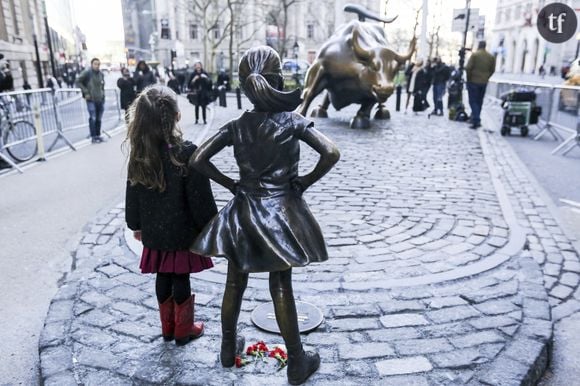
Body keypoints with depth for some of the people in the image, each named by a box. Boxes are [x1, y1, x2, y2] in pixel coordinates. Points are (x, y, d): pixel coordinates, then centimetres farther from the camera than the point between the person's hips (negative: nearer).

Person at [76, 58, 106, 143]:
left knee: (99, 119, 10)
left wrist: (103, 94, 12)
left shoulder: (101, 74, 10)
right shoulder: (87, 73, -7)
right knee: (93, 118, -7)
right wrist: (85, 92, -11)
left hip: (100, 100, 5)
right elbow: (77, 81, -7)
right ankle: (93, 137, -1)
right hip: (91, 100, -5)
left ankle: (98, 135, 19)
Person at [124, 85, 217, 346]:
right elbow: (201, 199, -17)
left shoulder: (139, 155, -5)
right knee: (181, 280, 10)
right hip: (183, 233, -4)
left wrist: (135, 225, 19)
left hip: (154, 233, 5)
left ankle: (168, 327, 35)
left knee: (163, 278, 18)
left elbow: (133, 195, 5)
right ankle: (184, 330, 27)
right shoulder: (186, 153, -21)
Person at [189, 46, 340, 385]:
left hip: (243, 211, 3)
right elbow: (332, 154, -21)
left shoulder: (237, 126, -4)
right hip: (281, 210, -2)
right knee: (282, 289, 7)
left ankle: (228, 349, 37)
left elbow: (197, 160, -6)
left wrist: (231, 185, 2)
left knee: (235, 284, 17)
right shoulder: (292, 121, -11)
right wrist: (304, 183, -8)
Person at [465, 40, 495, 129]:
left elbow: (468, 68, -14)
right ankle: (474, 118, 23)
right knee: (479, 101, 15)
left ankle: (476, 120, -16)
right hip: (484, 82, 5)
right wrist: (486, 78, 16)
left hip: (473, 81, -5)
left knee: (473, 101, -3)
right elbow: (492, 70, 7)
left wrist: (469, 78, -2)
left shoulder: (474, 55, -9)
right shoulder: (491, 57, 7)